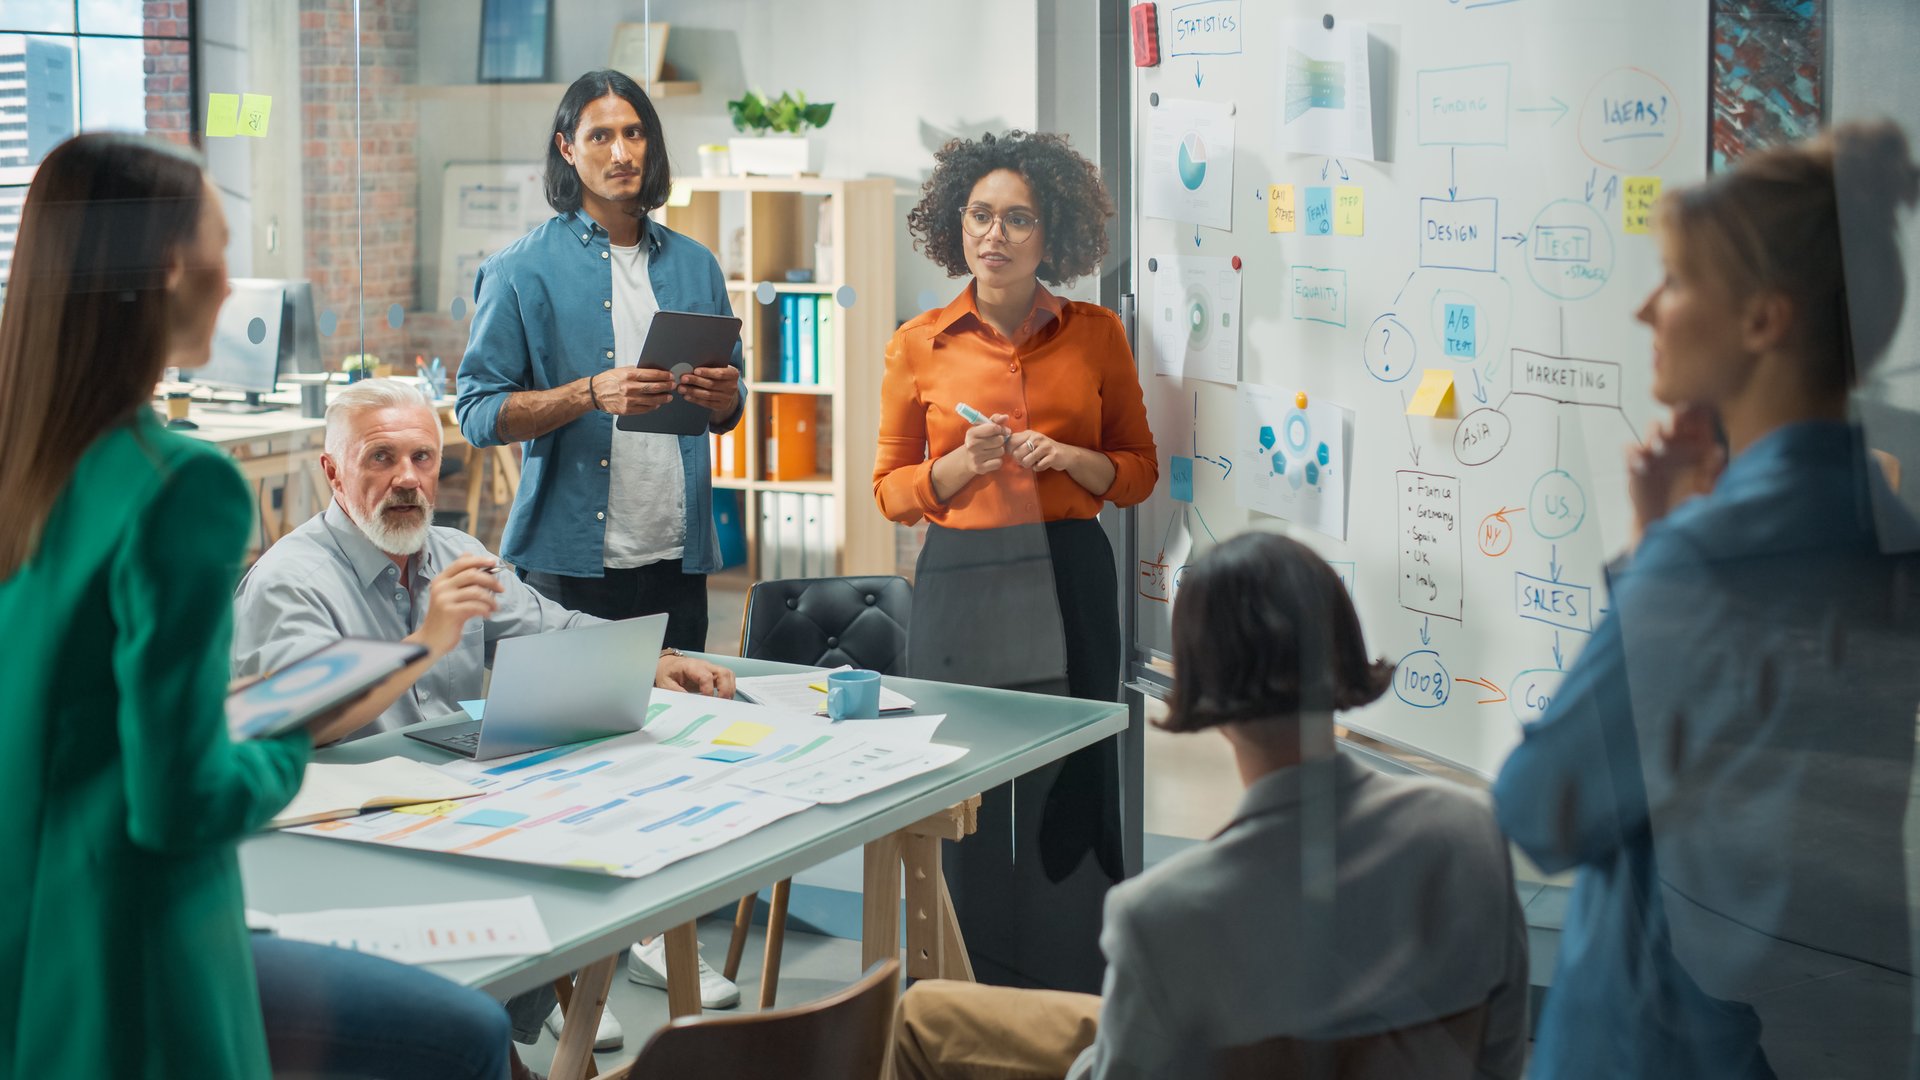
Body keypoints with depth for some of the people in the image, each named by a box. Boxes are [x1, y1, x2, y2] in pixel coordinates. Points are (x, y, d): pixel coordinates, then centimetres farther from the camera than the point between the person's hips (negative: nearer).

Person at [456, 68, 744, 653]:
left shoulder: (695, 265, 13)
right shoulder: (522, 270, -1)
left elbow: (727, 411, 19)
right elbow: (478, 413, -7)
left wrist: (723, 397, -5)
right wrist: (592, 394, -20)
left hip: (677, 560, 4)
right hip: (569, 560, -4)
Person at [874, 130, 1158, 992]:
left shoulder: (1097, 334, 7)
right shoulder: (920, 345, 4)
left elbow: (1141, 470, 12)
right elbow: (890, 488, 9)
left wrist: (1070, 459, -8)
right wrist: (962, 465, -10)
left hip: (1069, 578, 1)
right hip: (961, 582, 0)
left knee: (1069, 789, -1)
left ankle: (1075, 1009, 11)